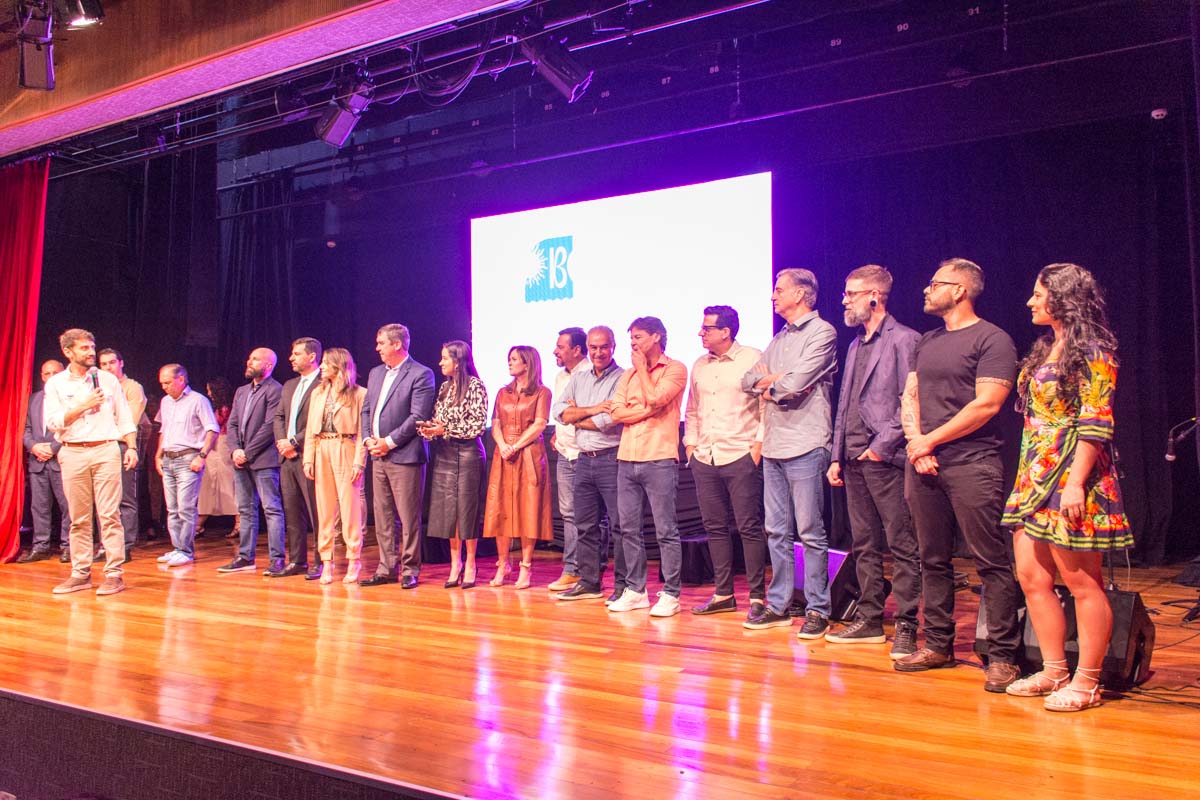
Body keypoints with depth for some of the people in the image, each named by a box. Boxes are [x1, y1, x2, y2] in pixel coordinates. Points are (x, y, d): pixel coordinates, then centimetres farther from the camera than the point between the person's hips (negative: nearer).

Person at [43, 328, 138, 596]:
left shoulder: (108, 380, 9)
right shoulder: (56, 384, 7)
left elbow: (124, 417, 10)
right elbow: (53, 422, -2)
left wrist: (131, 447, 1)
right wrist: (84, 406, -10)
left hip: (105, 450, -1)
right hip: (72, 453, 1)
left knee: (109, 514, -5)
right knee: (79, 518, 6)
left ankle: (114, 573, -4)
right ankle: (80, 573, 14)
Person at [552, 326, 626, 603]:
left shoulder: (622, 379, -6)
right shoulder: (578, 379, 15)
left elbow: (608, 421, -16)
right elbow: (559, 411, 5)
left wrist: (577, 418, -1)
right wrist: (590, 410, -10)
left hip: (611, 458, -7)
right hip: (584, 459, 7)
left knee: (620, 525, -3)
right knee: (585, 525, 11)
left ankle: (623, 586, 3)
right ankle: (589, 582, 21)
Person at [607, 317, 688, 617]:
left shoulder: (675, 369, 0)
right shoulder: (629, 375, 18)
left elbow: (654, 398, -16)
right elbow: (616, 412, 6)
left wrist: (642, 367, -2)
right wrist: (647, 411, -6)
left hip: (659, 459, -6)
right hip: (627, 458, 6)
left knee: (666, 530, -3)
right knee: (628, 528, 9)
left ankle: (670, 595, 3)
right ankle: (635, 590, 18)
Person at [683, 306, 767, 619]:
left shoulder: (753, 359, -4)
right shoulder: (699, 366, 15)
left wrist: (759, 444, -12)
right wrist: (690, 444, 13)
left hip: (741, 456, -6)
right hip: (704, 458, 6)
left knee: (749, 527, -4)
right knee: (715, 527, 10)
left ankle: (757, 597, 4)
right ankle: (723, 594, 19)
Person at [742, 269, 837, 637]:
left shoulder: (822, 333, -6)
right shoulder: (779, 340, 20)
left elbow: (795, 384, -16)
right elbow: (749, 381, 13)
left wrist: (768, 384, 2)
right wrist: (778, 379, -5)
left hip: (805, 447, -8)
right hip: (774, 446, 8)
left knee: (810, 533, -3)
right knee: (777, 531, 10)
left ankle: (818, 610, 5)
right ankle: (778, 606, 18)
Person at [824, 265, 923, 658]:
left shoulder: (903, 340, -6)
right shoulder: (856, 346, 20)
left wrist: (883, 445, -15)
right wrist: (837, 457, 15)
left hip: (884, 460, -8)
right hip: (854, 460, 9)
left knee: (901, 545, -3)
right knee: (864, 544, 12)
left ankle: (905, 627, 1)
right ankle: (870, 620, 19)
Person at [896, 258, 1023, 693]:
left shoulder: (992, 339, -4)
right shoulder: (926, 342, 19)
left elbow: (987, 404, -13)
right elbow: (909, 397, 16)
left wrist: (929, 440, -10)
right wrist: (916, 443, -2)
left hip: (971, 464, -7)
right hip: (923, 465, 7)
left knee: (991, 561, -5)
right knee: (933, 559, 11)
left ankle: (1003, 656, 1)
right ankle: (938, 644, 21)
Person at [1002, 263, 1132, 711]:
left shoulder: (1092, 352, -9)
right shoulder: (1045, 350, 17)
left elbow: (1095, 425, -16)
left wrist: (1075, 483, -23)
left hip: (1070, 478, -9)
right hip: (1035, 478, 9)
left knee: (1082, 582, -1)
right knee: (1031, 577, 8)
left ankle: (1086, 682, 8)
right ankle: (1054, 672, 18)